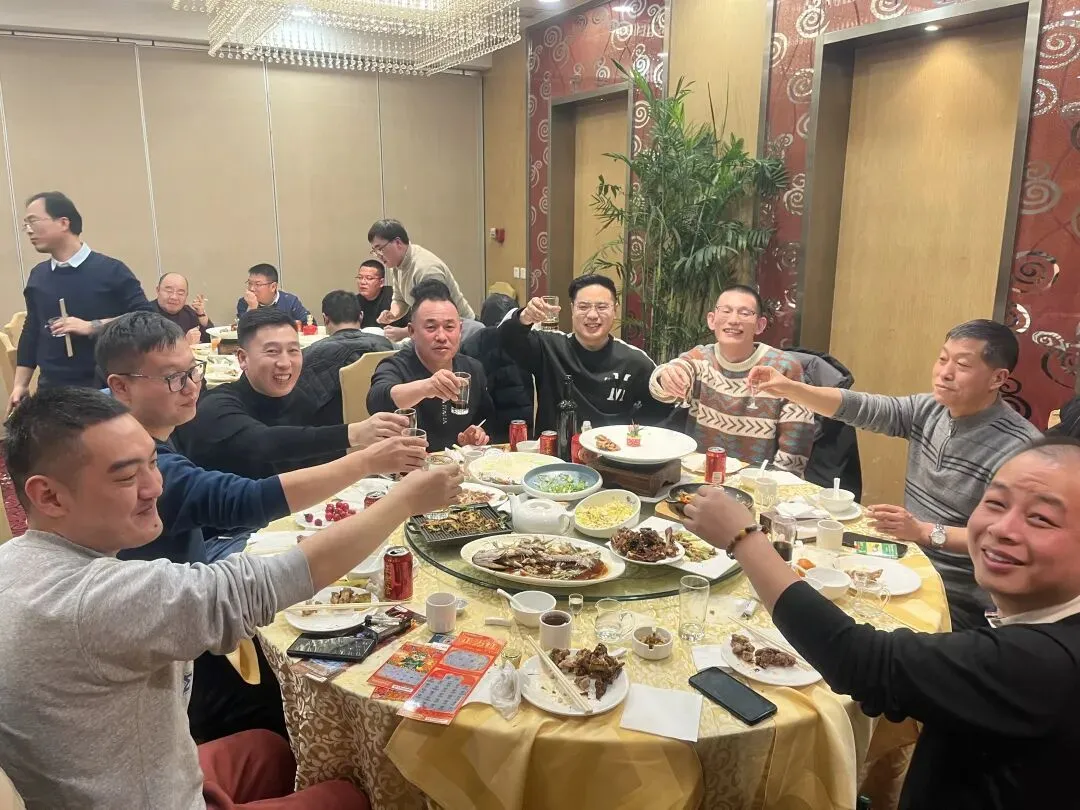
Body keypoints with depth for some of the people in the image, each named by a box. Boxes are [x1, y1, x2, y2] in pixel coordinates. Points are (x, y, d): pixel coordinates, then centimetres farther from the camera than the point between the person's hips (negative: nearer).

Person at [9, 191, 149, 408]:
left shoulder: (110, 270, -6)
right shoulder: (37, 276, 9)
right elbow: (31, 332, 16)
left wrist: (92, 327, -18)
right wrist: (20, 384, 12)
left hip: (104, 389, -4)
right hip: (51, 390, 4)